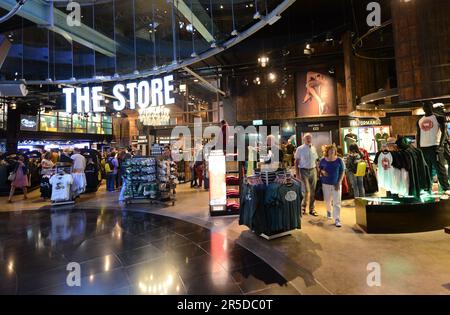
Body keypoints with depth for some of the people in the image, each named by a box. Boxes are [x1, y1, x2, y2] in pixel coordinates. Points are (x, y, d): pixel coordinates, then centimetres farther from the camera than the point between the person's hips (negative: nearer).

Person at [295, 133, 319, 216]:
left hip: (313, 170, 4)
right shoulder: (300, 149, -5)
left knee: (313, 191, 9)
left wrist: (318, 171, 7)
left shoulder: (313, 148, 8)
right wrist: (297, 174, -10)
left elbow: (315, 161, 12)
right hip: (304, 171, -4)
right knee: (306, 191, -9)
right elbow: (296, 162, -5)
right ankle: (303, 206, 16)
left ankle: (312, 209, 23)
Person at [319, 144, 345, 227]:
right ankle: (329, 211, 47)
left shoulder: (339, 160, -5)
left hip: (336, 184, -1)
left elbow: (342, 172, -2)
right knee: (327, 201, 15)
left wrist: (339, 182, -10)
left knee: (337, 202, -4)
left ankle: (337, 220, 1)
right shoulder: (323, 160, -2)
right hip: (326, 183, 2)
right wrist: (322, 172, -12)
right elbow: (319, 169, 12)